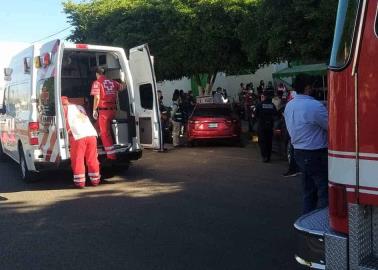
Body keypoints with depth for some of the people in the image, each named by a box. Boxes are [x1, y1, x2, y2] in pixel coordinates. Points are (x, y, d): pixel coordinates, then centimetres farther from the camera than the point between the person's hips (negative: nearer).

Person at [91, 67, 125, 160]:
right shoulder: (113, 82, 12)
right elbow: (122, 87, 29)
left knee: (105, 133, -3)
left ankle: (111, 155, -8)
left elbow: (97, 97, -13)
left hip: (103, 110, -6)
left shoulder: (97, 83, -4)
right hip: (113, 110, 6)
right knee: (106, 130, 24)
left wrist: (94, 110, -6)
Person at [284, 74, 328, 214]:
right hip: (316, 154, -9)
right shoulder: (314, 106, -20)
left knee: (308, 191, 17)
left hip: (299, 152, 9)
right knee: (324, 192, -1)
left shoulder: (289, 106, 7)